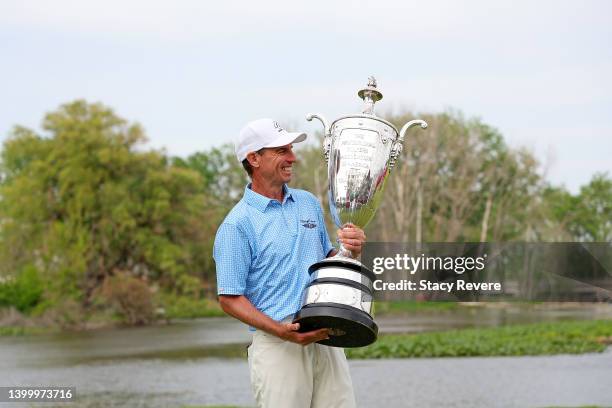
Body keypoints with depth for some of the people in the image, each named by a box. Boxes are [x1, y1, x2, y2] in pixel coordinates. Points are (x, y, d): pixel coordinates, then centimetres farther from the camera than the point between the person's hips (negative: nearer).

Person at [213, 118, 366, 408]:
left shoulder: (309, 203, 13)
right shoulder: (237, 224, -7)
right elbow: (229, 298, -9)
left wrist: (351, 249, 1)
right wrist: (282, 331, -20)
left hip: (325, 339, 5)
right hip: (277, 347, -5)